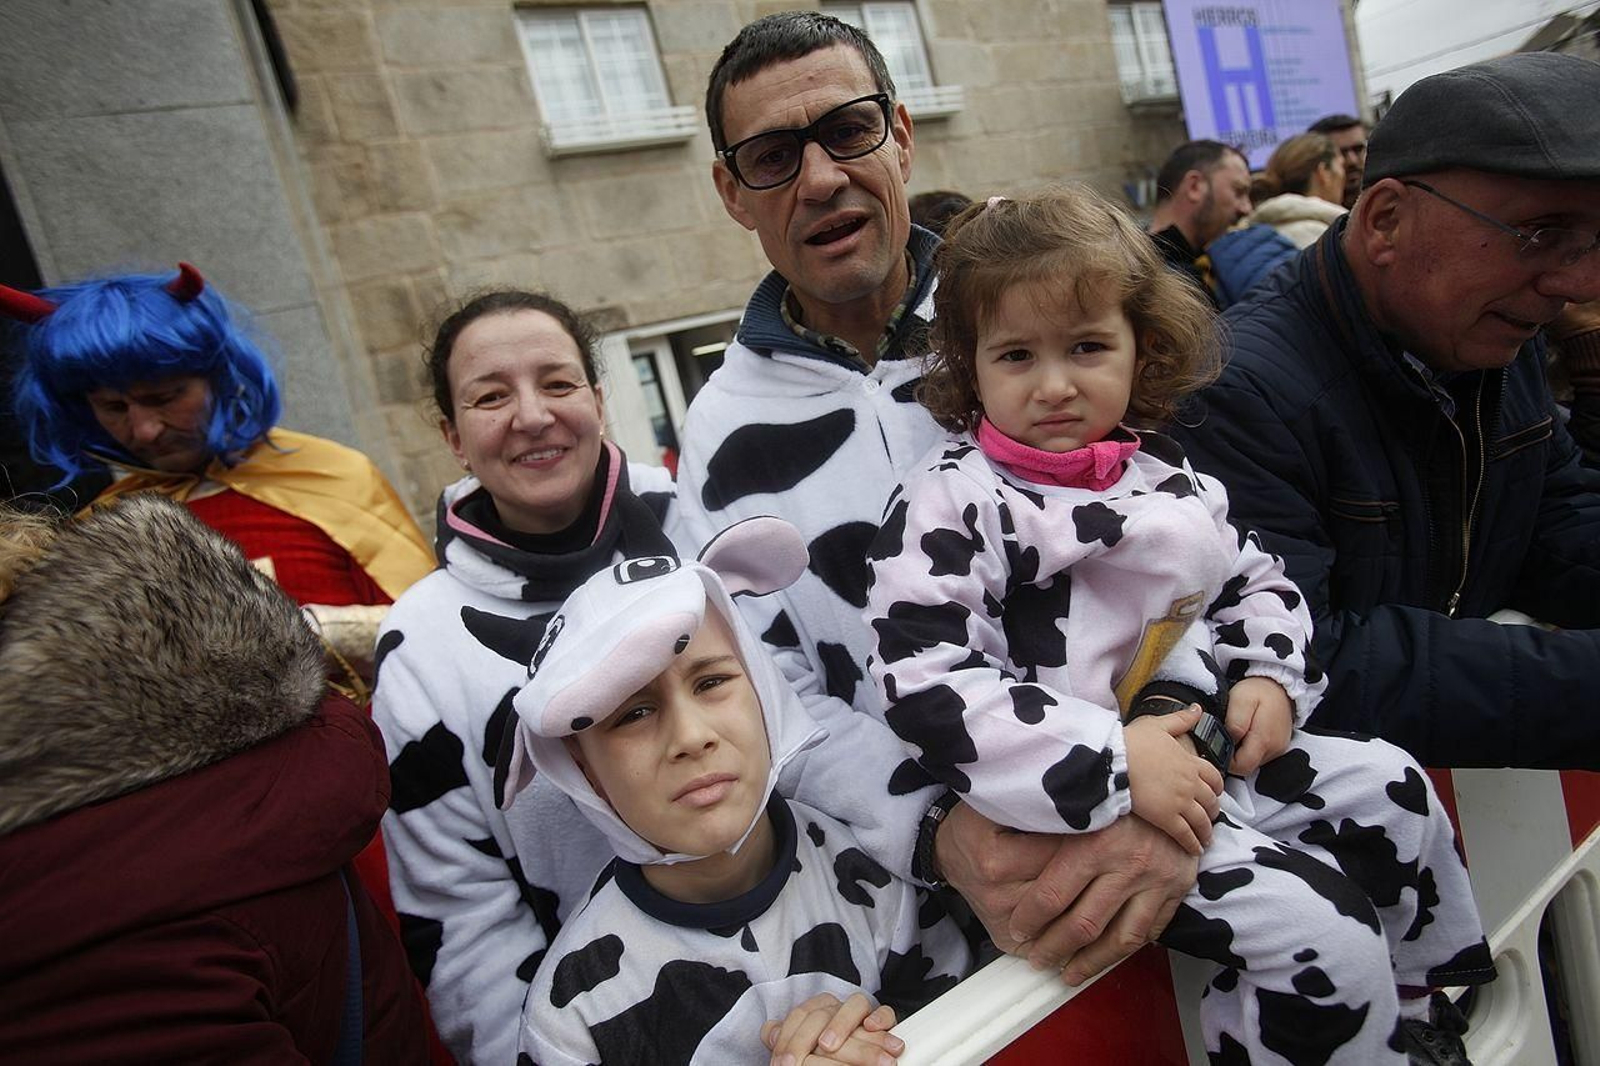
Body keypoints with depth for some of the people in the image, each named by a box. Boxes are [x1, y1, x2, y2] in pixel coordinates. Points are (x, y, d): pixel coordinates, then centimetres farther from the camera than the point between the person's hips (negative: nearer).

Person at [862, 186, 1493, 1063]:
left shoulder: (1165, 474, 8)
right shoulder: (952, 503, -16)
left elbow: (1254, 582, 23)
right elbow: (923, 687, -25)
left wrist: (1271, 675, 1)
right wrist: (1114, 761, -26)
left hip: (1207, 748, 9)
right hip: (1086, 803, -8)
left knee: (1390, 789, 17)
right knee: (1321, 928, -18)